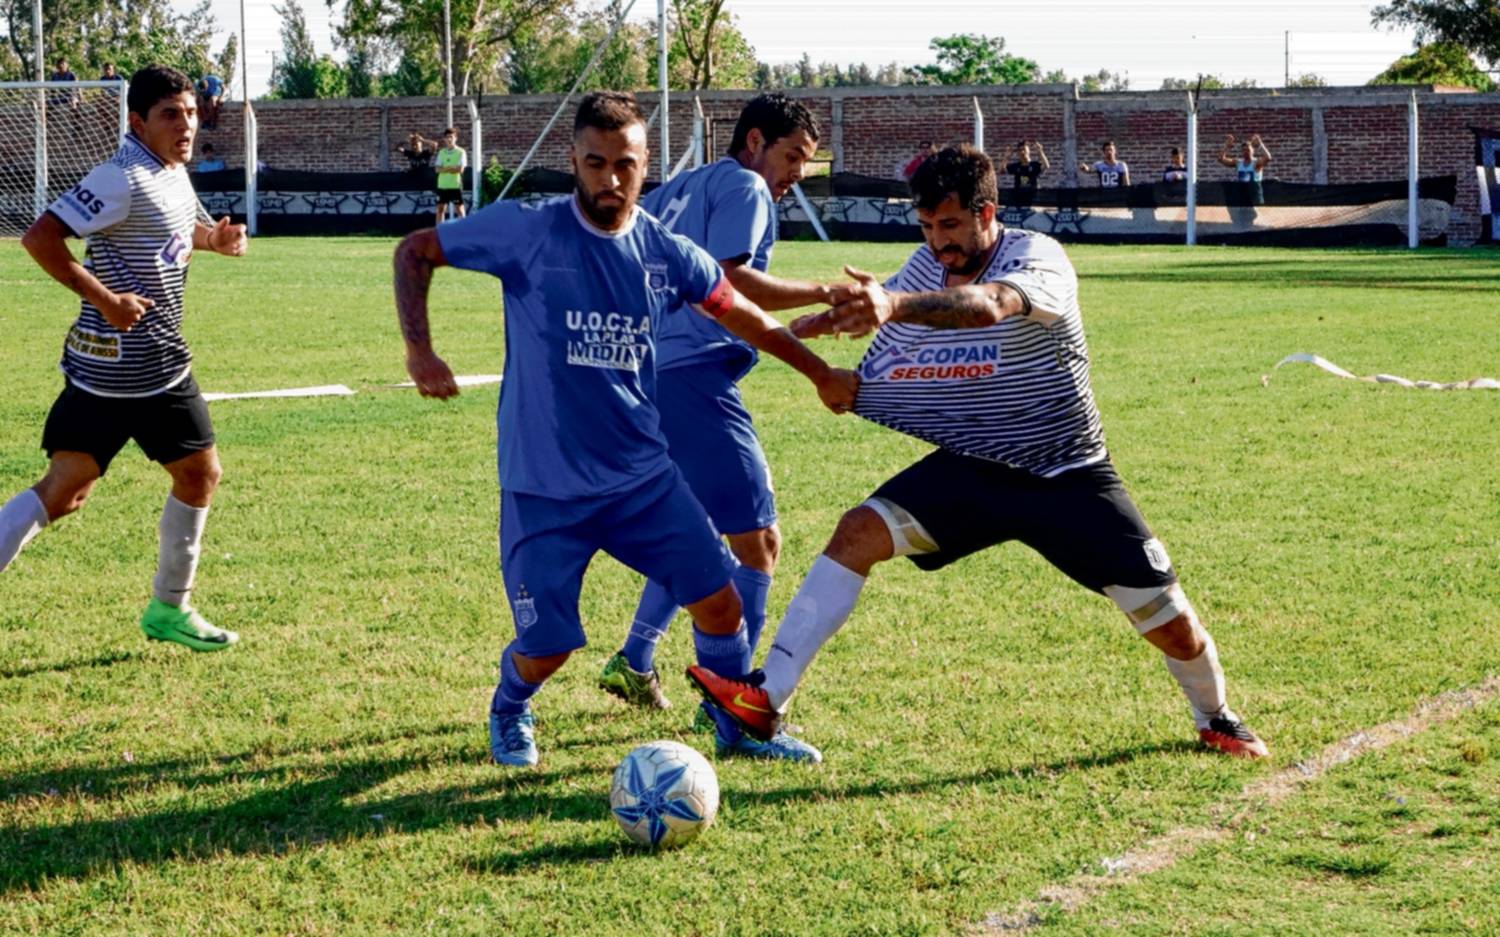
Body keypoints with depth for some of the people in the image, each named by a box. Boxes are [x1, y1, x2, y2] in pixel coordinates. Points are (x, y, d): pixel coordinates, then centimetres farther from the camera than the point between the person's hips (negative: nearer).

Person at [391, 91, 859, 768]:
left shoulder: (667, 254, 1)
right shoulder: (527, 231, -11)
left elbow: (746, 318, 17)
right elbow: (414, 252, -2)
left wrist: (821, 373, 20)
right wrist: (419, 351, -14)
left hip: (643, 477, 3)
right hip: (544, 488, -3)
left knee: (720, 604, -3)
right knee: (546, 649, -2)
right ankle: (508, 715, 33)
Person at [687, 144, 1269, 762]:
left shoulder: (1038, 258, -21)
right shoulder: (926, 265, -2)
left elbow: (987, 306, -45)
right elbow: (883, 305, 21)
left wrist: (894, 305, -62)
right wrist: (827, 318, -1)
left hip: (1068, 477, -4)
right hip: (970, 467, 4)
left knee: (1175, 629, -3)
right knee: (860, 532, -20)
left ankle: (1217, 721, 31)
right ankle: (767, 698, -23)